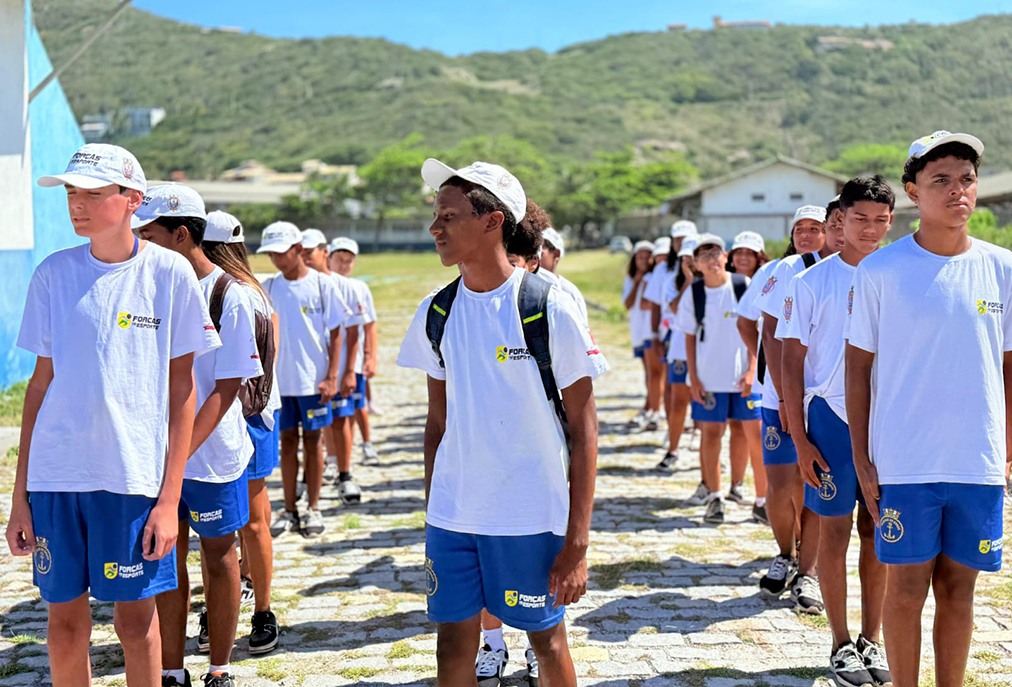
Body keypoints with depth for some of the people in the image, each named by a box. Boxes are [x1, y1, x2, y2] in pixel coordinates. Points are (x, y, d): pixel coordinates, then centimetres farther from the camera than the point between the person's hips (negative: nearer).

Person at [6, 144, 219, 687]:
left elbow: (181, 392, -2)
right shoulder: (53, 274, 5)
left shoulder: (169, 272, -3)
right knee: (64, 622, 9)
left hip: (134, 474, -2)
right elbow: (41, 383, 9)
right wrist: (19, 495, 6)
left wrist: (170, 497, -7)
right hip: (55, 475, 3)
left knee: (134, 620, 5)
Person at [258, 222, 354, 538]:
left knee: (313, 440, 4)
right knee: (287, 441, 7)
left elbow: (335, 334, -2)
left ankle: (313, 509, 14)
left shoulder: (322, 284, -4)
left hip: (314, 378, -3)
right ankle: (289, 510, 16)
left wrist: (331, 377, -8)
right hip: (280, 378, 3)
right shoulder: (268, 288, 5)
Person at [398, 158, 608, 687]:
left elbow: (583, 427, -9)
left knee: (547, 640, 11)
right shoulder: (435, 314, 4)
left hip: (531, 518, -4)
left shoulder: (549, 310, -11)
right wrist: (431, 514, 11)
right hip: (451, 518, 4)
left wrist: (577, 542, -12)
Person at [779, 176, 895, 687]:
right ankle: (841, 644, 16)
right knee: (835, 532, 3)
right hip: (831, 417, -2)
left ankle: (872, 639, 21)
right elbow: (791, 363, -2)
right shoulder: (812, 282, -2)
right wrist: (800, 439, -6)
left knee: (878, 532, 8)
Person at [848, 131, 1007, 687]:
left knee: (959, 589, 11)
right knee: (906, 589, 4)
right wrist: (862, 461, -3)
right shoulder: (879, 271, -3)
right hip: (903, 463, -2)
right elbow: (857, 367, 0)